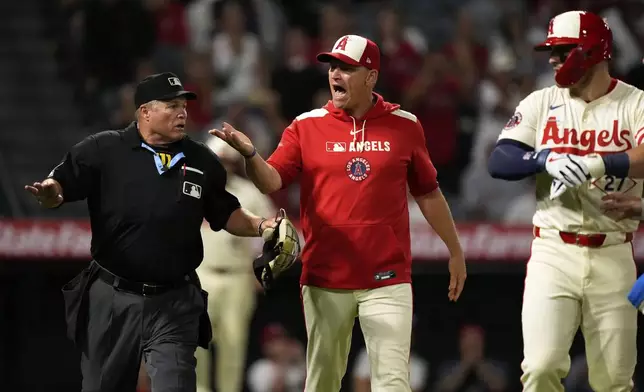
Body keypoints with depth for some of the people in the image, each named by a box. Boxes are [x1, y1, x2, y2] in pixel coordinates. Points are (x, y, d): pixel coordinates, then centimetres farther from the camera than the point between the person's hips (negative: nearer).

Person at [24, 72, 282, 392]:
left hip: (174, 305, 1)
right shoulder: (103, 150, -3)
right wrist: (49, 193, -29)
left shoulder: (202, 161, 7)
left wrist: (259, 226, -1)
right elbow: (59, 187, -6)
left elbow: (225, 215, 17)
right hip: (111, 298, -1)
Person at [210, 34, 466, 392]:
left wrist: (455, 251, 15)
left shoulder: (404, 126, 3)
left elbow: (428, 193, 12)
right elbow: (272, 181, -8)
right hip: (326, 280, 1)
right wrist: (249, 154, -29)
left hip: (387, 279, -1)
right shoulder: (306, 126, 3)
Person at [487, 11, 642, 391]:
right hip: (553, 254, 1)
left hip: (613, 257, -1)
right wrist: (547, 159, -23)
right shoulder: (542, 103, 7)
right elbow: (499, 162, -4)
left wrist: (593, 162, -34)